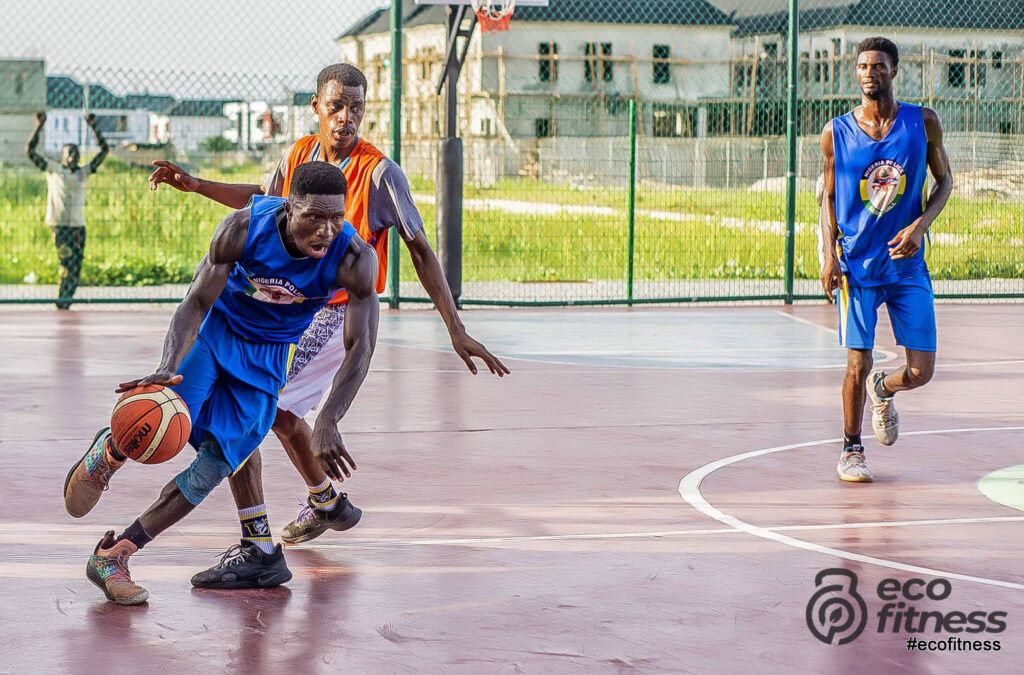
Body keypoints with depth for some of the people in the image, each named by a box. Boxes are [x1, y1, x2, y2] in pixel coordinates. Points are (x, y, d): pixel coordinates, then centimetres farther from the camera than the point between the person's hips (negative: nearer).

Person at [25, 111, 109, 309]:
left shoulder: (83, 172, 13)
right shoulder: (53, 171, 6)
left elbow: (104, 150, 13)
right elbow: (30, 151, 2)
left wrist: (93, 126, 6)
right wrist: (39, 127, -4)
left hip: (79, 226, 4)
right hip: (60, 225, -4)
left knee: (75, 270, 3)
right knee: (68, 263, -18)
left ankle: (66, 303, 10)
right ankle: (62, 301, -12)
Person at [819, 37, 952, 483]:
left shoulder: (923, 123, -1)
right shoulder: (836, 133, -2)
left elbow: (944, 181, 8)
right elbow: (828, 198, 7)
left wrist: (920, 226, -9)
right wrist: (829, 254, -6)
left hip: (908, 265, 1)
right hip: (857, 264, -1)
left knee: (920, 372, -1)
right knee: (858, 366, -4)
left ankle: (883, 390, 34)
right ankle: (851, 450, 18)